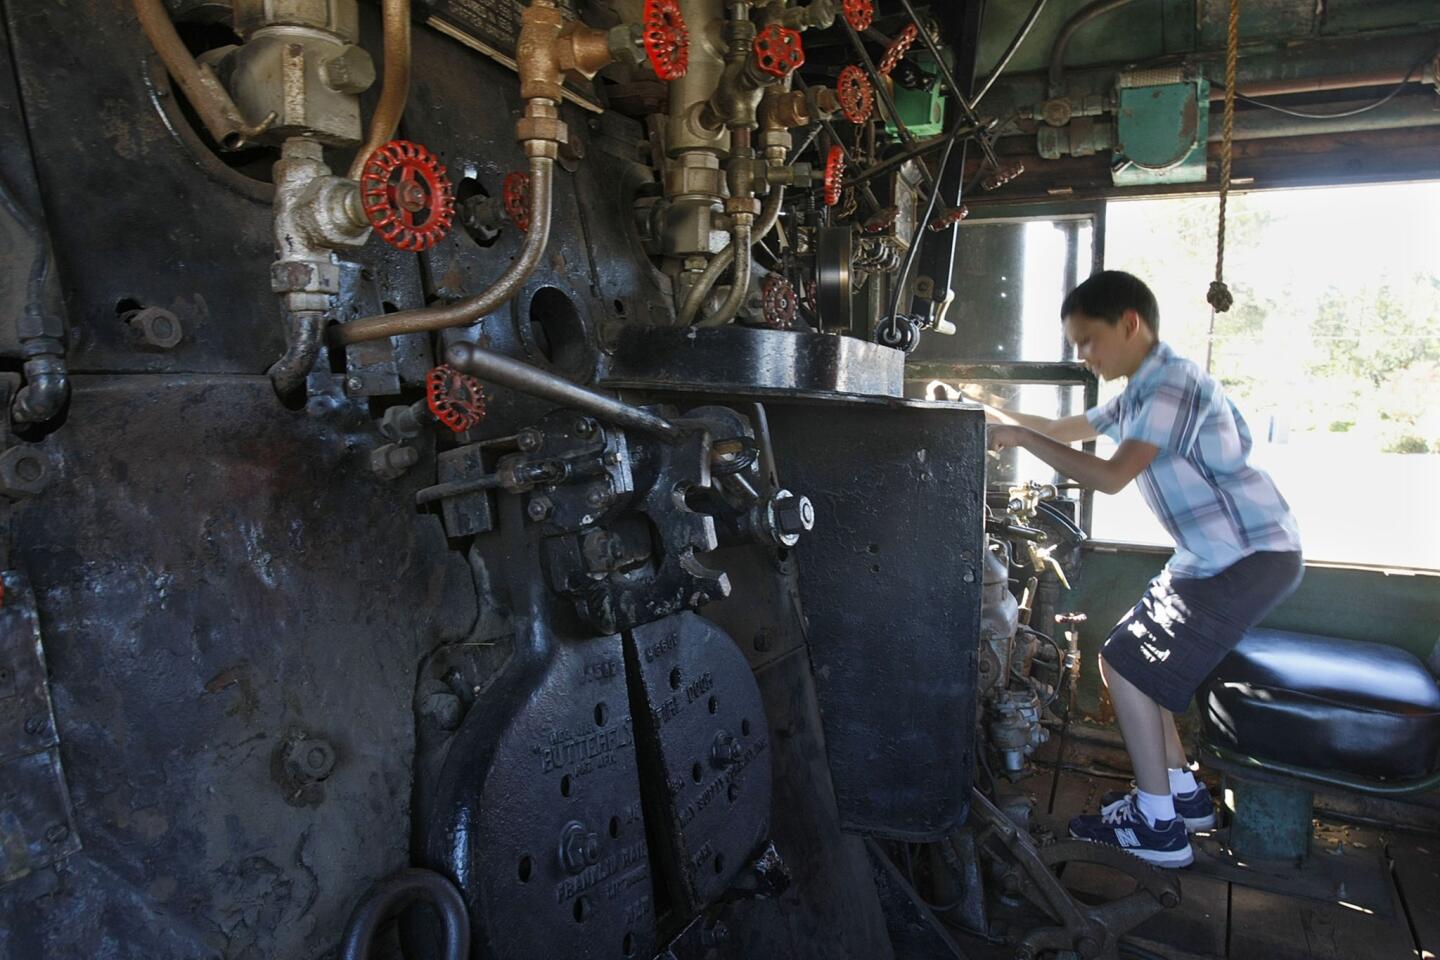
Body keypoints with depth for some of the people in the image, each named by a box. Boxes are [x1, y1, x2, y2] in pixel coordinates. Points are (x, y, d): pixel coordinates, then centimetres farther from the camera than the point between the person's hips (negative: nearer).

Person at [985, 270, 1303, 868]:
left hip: (1249, 558, -10)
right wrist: (994, 415, 16)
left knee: (1127, 665, -9)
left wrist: (1023, 438, -23)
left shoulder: (1172, 385, -19)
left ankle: (1158, 827, 2)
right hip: (1210, 558, 10)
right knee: (1135, 658, 12)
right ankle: (1182, 792, 23)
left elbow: (1112, 476, -28)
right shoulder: (1141, 393, 13)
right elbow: (1067, 430, 24)